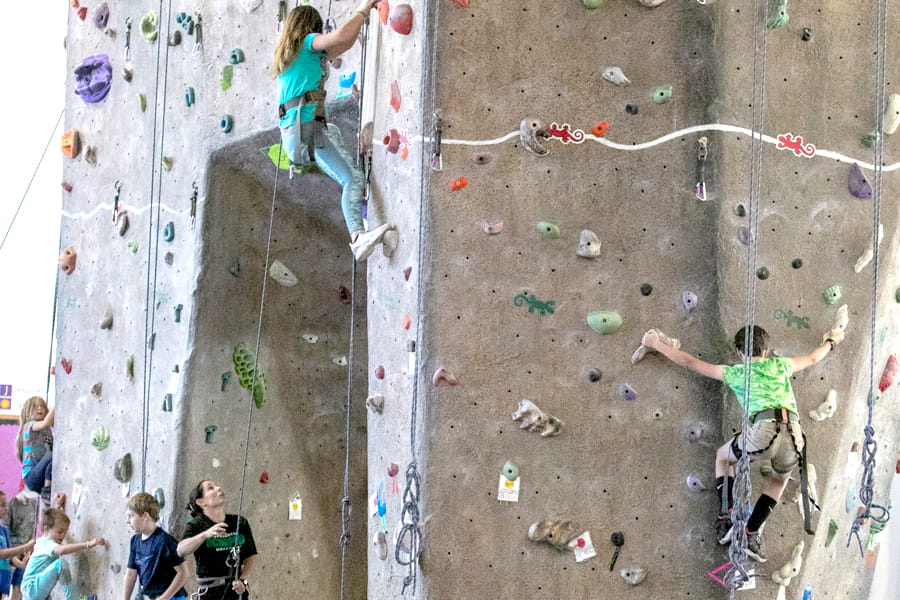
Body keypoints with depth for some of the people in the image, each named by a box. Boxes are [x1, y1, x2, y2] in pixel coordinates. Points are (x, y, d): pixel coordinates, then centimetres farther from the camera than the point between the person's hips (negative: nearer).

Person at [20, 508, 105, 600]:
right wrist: (87, 545, -47)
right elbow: (61, 550, -39)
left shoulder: (41, 541, 15)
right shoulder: (46, 543, -15)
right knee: (61, 563, -26)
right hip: (32, 589, -11)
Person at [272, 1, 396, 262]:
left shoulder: (286, 53, 28)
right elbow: (342, 35, -15)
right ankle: (358, 237, -40)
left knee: (333, 130, 40)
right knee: (353, 177, -21)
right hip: (307, 128, -9)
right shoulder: (307, 42, 4)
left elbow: (338, 48, 34)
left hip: (290, 132, 9)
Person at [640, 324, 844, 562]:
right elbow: (812, 359, 47)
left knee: (723, 457, 29)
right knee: (779, 478, 33)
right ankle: (751, 534, 21)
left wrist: (657, 345, 35)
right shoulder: (779, 365, 27)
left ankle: (727, 516, 15)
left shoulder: (735, 373, 20)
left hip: (764, 431, -3)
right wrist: (831, 341, 67)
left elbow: (690, 362, 24)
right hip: (793, 436, 3)